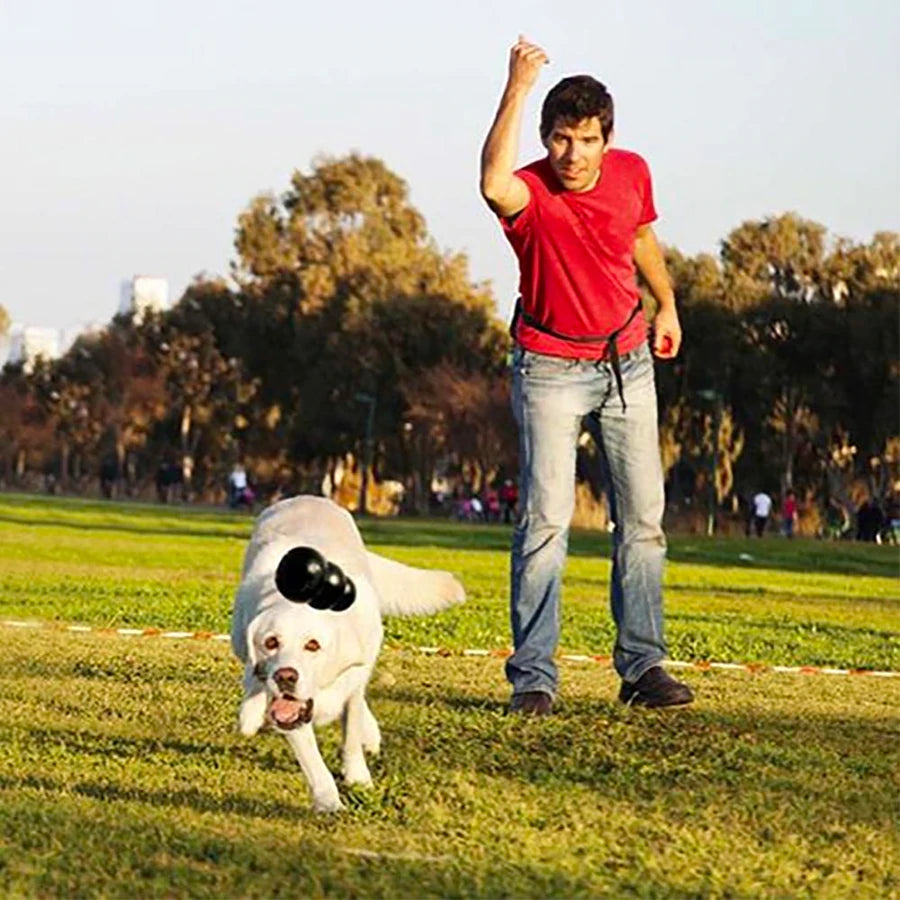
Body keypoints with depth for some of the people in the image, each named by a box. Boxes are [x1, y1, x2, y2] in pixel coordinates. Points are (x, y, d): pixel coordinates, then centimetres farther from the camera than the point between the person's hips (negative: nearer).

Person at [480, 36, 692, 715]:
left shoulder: (632, 173, -6)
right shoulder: (532, 193, -22)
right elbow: (494, 185, -49)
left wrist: (667, 304, 28)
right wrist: (517, 89, -48)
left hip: (627, 360, 5)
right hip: (551, 367, -5)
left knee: (643, 517, 6)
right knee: (546, 518, -11)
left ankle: (642, 666, 13)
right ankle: (533, 677, -8)